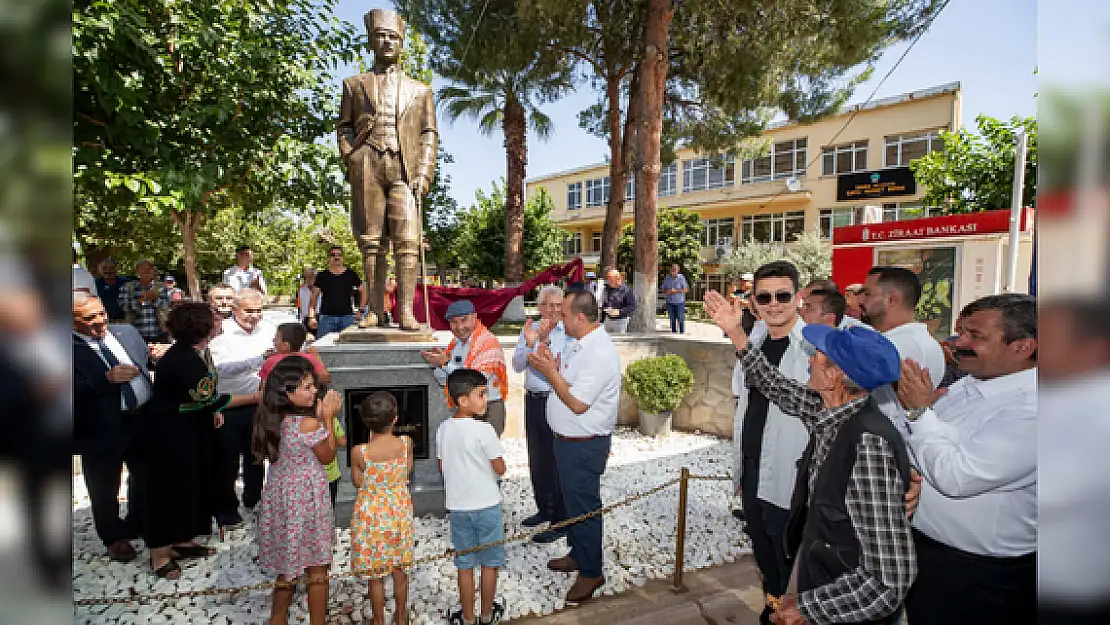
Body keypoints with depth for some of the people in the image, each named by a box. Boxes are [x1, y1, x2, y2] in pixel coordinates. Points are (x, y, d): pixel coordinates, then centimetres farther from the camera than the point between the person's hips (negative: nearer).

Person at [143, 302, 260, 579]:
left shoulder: (197, 350, 0)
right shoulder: (180, 360, -28)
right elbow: (208, 399, -27)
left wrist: (213, 409, 5)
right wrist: (253, 397, -25)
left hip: (192, 430, 9)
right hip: (171, 434, -9)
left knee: (192, 483, 17)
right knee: (170, 488, 3)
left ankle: (183, 541, 33)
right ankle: (160, 555, 20)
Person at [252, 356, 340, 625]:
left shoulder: (273, 419, -3)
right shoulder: (309, 424, -26)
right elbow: (328, 456, -10)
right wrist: (328, 417, -9)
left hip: (281, 499, 8)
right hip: (305, 502, -7)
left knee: (287, 567, 25)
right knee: (317, 570, 12)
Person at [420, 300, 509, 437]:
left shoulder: (489, 342, -14)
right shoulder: (455, 342, 10)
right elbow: (443, 380, 13)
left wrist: (447, 364, -23)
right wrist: (438, 362, -6)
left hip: (488, 411, -7)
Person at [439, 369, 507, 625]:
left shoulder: (443, 429, -3)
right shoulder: (484, 430, -20)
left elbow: (441, 467, 7)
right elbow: (500, 469, -14)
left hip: (457, 507, 4)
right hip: (486, 505, -4)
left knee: (465, 564, 16)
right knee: (490, 563, 15)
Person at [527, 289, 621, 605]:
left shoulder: (600, 353, -26)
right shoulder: (581, 344, 5)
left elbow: (578, 404, -26)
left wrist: (550, 372, -19)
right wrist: (551, 366, -5)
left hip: (584, 445, -10)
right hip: (567, 440, 10)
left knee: (582, 506, 7)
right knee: (566, 499, 24)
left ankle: (591, 572, 28)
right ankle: (578, 554, 45)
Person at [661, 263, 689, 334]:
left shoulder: (681, 278, -8)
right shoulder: (667, 278, 2)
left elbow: (685, 290, -10)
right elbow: (663, 289, 6)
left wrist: (676, 291, -22)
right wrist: (667, 292, -16)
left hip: (680, 301, -3)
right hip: (670, 302, 3)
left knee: (680, 318, 0)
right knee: (672, 318, 7)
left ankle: (682, 332, 10)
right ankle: (673, 331, 16)